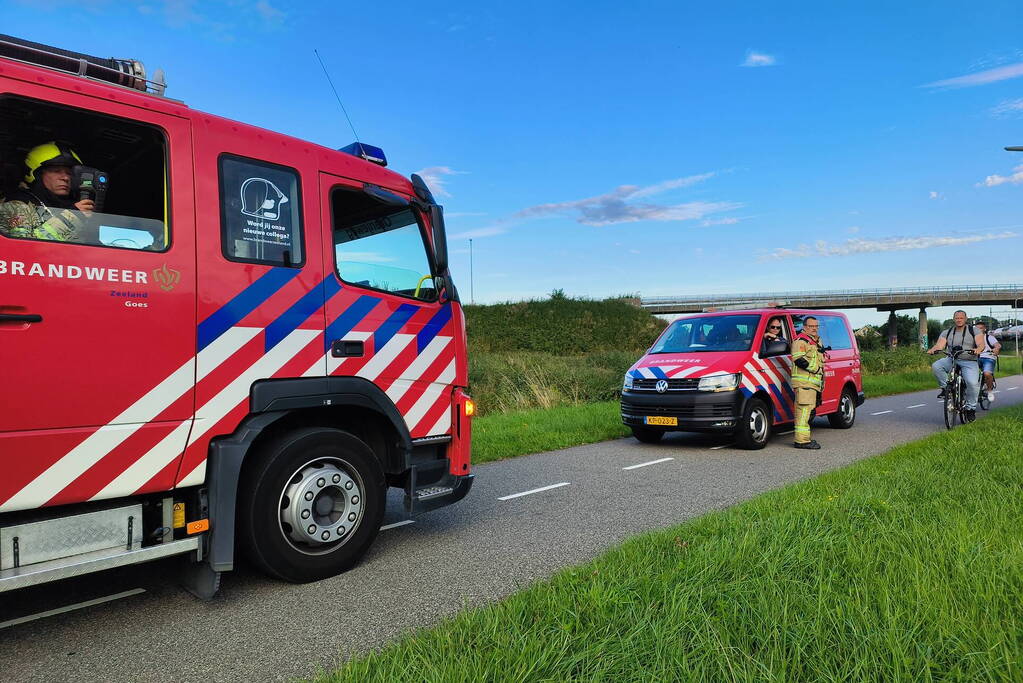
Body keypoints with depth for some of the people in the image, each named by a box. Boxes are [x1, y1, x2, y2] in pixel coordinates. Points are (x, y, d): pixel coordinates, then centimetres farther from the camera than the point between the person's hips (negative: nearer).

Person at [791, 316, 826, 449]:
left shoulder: (816, 341, 24)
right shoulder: (801, 340, -8)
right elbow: (798, 359, -20)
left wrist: (821, 383, 25)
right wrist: (815, 369, -17)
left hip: (813, 382, 10)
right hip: (804, 382, -10)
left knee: (809, 410, 12)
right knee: (804, 410, -13)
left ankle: (804, 438, 19)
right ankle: (802, 440, -15)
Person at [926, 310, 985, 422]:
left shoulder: (973, 330, 8)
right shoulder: (947, 333, 13)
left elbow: (981, 344, -6)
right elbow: (939, 345, -2)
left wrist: (978, 349, -31)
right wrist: (933, 349, -26)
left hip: (969, 362, -2)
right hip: (951, 360, 2)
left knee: (972, 383, -25)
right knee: (935, 366, -28)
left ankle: (971, 408, -6)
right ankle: (946, 387, -9)